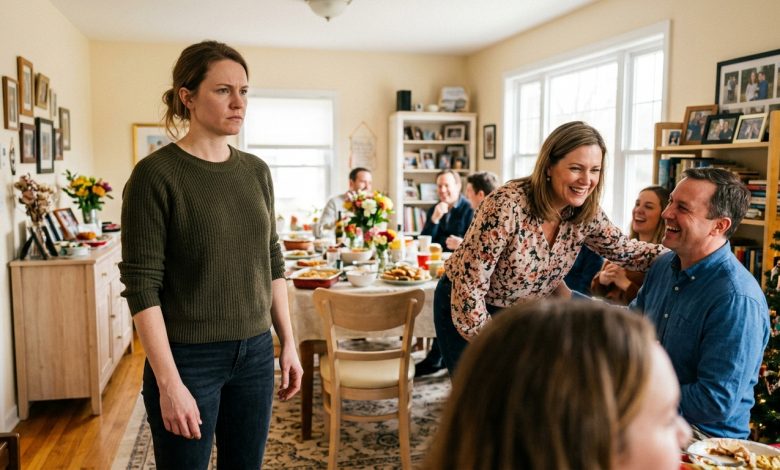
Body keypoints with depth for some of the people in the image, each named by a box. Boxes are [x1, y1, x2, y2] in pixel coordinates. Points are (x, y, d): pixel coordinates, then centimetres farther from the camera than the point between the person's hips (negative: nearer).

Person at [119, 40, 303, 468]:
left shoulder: (256, 171, 5)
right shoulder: (156, 174, -12)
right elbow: (141, 285, -14)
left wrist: (288, 342, 9)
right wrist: (169, 383, -16)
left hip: (256, 353, 5)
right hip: (188, 357, -5)